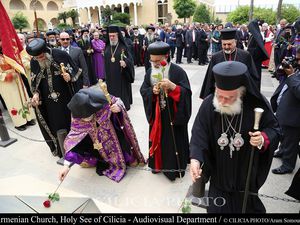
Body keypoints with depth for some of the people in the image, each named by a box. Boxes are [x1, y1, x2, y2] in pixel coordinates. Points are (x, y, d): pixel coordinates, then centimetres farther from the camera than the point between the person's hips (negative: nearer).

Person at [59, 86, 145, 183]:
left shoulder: (103, 97, -38)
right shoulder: (78, 113, -31)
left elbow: (118, 101, -16)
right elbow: (74, 135, -25)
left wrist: (118, 107, -41)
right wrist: (66, 165, -27)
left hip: (112, 129, -1)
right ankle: (103, 161, 15)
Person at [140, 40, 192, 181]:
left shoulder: (177, 71, -13)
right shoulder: (150, 72, 3)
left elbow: (187, 92, -16)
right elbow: (143, 90, 4)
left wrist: (172, 86, -31)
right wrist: (152, 91, -16)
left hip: (174, 115, -4)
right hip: (157, 115, 5)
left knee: (173, 141, 6)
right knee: (158, 139, 16)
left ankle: (175, 167, 26)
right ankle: (158, 163, 37)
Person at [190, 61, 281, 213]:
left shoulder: (257, 105, -19)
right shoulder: (208, 105, -19)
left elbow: (274, 128, -5)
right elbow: (199, 134, -20)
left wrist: (264, 139, -28)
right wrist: (195, 159, -36)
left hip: (247, 172, 0)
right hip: (219, 172, 0)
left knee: (246, 205, 24)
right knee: (217, 207, 16)